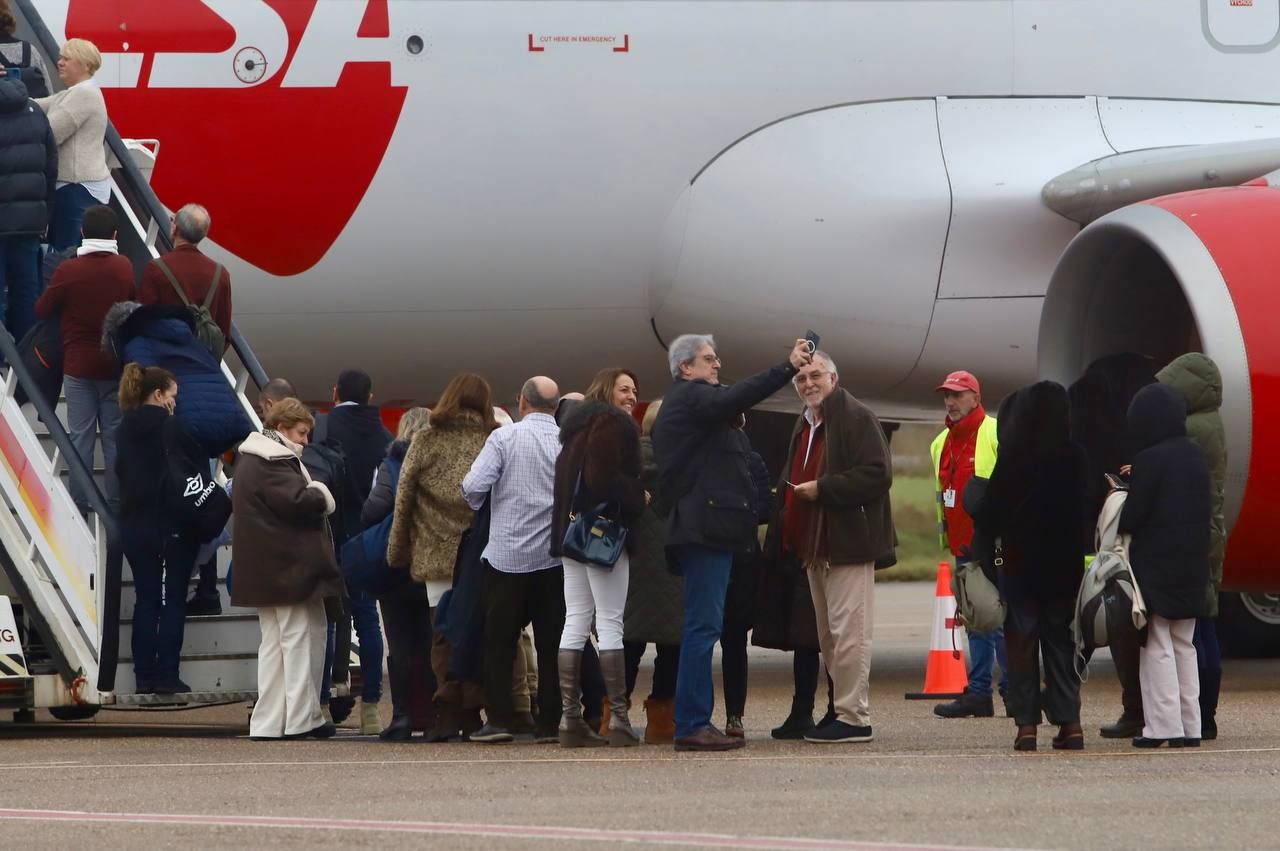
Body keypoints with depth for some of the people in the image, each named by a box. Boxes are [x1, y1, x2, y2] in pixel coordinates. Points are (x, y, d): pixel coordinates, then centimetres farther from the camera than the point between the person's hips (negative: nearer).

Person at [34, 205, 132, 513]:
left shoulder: (69, 270, -15)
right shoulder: (125, 268, -5)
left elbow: (42, 310, -4)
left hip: (78, 365, -2)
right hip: (116, 364, 2)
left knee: (80, 435, 4)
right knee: (114, 435, 8)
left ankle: (79, 503, 6)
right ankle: (116, 501, 10)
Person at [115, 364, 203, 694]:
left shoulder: (127, 429, 6)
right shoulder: (170, 427, -11)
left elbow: (119, 469, 13)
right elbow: (195, 464, -7)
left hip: (135, 526, 5)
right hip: (171, 526, -5)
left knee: (146, 600, 9)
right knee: (173, 601, 1)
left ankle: (145, 677, 7)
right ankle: (167, 676, -3)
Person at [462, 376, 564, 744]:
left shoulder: (504, 438, -6)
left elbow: (473, 486, -12)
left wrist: (476, 504, 10)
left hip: (507, 555, -2)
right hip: (554, 557, 2)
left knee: (499, 642, 5)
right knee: (551, 644, 7)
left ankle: (498, 720, -1)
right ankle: (550, 723, 6)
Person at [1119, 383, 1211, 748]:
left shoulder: (1150, 460, -16)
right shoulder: (1194, 455, 5)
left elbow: (1134, 514, -15)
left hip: (1155, 563, -7)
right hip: (1191, 563, 7)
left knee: (1158, 647, -1)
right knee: (1183, 646, 13)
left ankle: (1163, 725, -4)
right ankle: (1190, 727, 12)